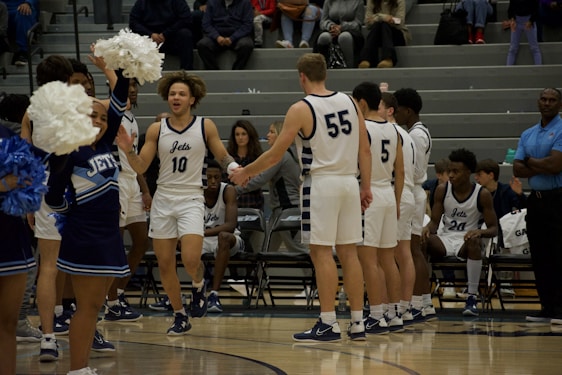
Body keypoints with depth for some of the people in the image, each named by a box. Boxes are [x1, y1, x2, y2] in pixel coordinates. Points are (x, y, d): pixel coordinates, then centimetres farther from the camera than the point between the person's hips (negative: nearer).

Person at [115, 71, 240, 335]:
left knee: (190, 259, -19)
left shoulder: (205, 127, -1)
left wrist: (233, 167, -15)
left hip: (191, 199, -2)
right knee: (165, 264, 3)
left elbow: (222, 156, 6)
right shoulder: (156, 130, 2)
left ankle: (199, 285, 16)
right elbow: (140, 167, 2)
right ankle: (180, 316, 19)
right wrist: (128, 150, -17)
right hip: (163, 200, 3)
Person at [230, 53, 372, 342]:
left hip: (321, 183, -6)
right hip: (349, 181, 6)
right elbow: (365, 150, 9)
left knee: (321, 253, -2)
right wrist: (366, 186, 16)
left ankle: (329, 324, -4)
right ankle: (357, 323, 10)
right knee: (348, 252, 9)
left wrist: (245, 172, 8)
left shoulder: (301, 109, -8)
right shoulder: (349, 102, 9)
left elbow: (275, 156, -5)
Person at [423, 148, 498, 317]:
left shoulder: (482, 195, -7)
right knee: (421, 241, -29)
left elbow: (494, 228, -6)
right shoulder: (442, 190, 0)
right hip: (444, 239, 2)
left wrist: (480, 232, -30)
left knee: (474, 242, -39)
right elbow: (435, 222, 2)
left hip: (466, 239, -2)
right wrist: (428, 228, -24)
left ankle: (472, 297, -35)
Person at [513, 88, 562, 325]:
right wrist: (543, 167, -10)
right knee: (539, 258, 7)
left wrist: (531, 161, -1)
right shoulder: (528, 135, 15)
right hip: (536, 199, 7)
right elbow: (517, 169, 6)